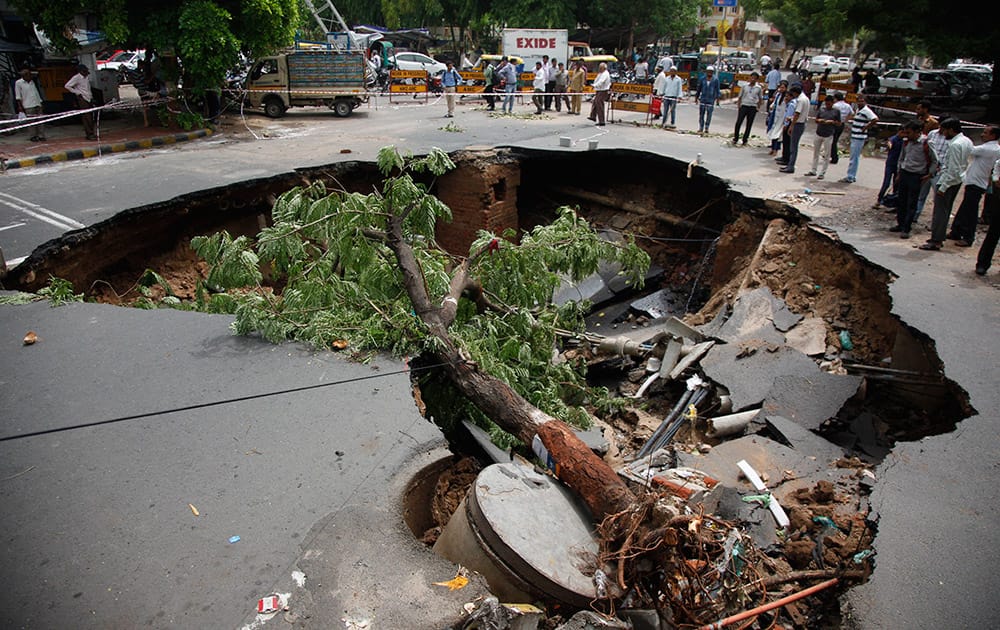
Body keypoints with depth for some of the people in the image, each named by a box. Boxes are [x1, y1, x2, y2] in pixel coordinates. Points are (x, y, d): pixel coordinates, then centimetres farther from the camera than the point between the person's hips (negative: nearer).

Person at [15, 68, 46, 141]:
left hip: (37, 105, 5)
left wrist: (40, 102, 16)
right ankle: (34, 136, 1)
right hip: (28, 106, -5)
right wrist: (20, 106, -5)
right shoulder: (18, 83, 1)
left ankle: (41, 136, 3)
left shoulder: (32, 82, 16)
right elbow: (18, 96, 0)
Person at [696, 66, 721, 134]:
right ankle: (700, 128, 10)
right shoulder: (702, 79, 4)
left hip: (711, 100, -2)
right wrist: (697, 97, 11)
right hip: (702, 99, 2)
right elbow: (699, 89, 11)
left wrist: (717, 99, -5)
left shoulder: (715, 80, -2)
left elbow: (717, 90, 0)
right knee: (701, 114, 4)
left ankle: (706, 128, 5)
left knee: (709, 115, -2)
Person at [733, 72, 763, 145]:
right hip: (744, 106, 0)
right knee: (738, 123, -6)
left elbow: (760, 99, 12)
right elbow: (740, 97, 10)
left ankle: (745, 140, 12)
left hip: (753, 107, 0)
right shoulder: (745, 86, 4)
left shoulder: (758, 88, 4)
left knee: (749, 125, 4)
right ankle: (735, 138, 6)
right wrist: (739, 105, 2)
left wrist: (758, 107, 5)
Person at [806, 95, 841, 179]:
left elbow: (839, 124, 2)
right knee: (815, 153, 11)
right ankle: (813, 170, 21)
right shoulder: (821, 109, 5)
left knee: (826, 155, 0)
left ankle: (822, 172, 5)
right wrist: (819, 120, -11)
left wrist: (832, 122, -15)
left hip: (828, 135, -3)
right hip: (818, 134, 3)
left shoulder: (836, 111, -1)